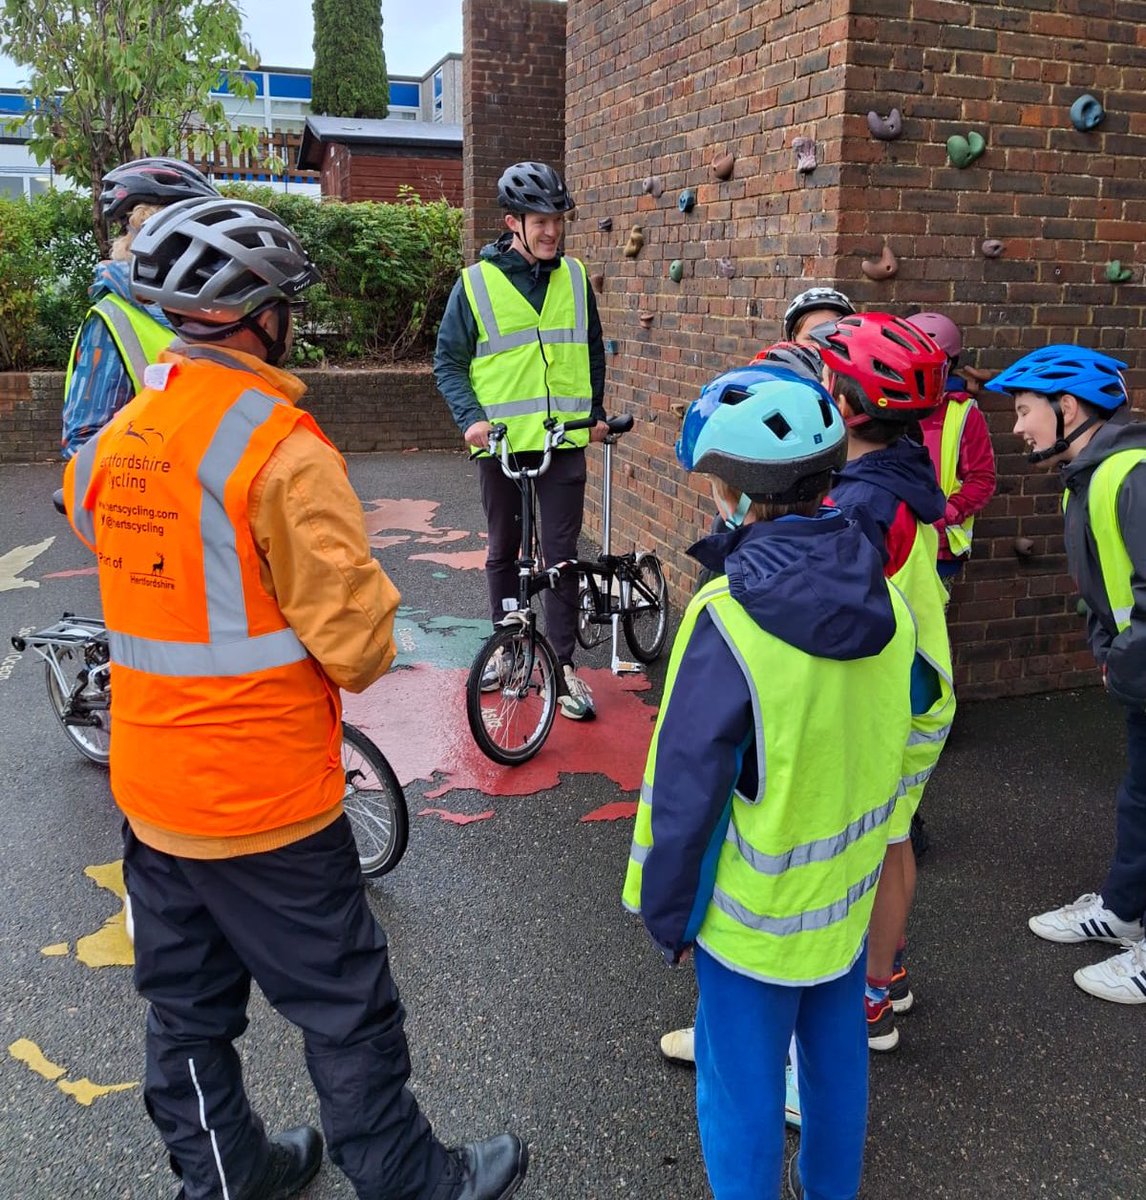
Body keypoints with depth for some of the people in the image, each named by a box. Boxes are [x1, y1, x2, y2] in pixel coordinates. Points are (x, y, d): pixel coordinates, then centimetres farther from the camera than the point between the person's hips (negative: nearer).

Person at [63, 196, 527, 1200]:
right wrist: (363, 660, 0)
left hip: (150, 788, 8)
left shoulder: (111, 443, 3)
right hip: (264, 800, -7)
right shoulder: (281, 448, -21)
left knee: (186, 1004, 21)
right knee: (346, 1007, 10)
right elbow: (354, 634, -21)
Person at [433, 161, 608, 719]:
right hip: (501, 442, -1)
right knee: (503, 551, 13)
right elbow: (449, 361, 1)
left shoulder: (575, 277, 6)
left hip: (564, 441, 1)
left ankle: (563, 665, 9)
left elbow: (592, 350, 17)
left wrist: (596, 412, 12)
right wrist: (471, 417, -12)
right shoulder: (476, 283, -3)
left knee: (561, 553, 0)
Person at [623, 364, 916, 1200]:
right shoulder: (888, 598, -9)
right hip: (851, 887, 7)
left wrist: (667, 912, -7)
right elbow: (887, 740, 4)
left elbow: (686, 792, -21)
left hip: (755, 912, -6)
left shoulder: (728, 619, -27)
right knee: (838, 1059, 25)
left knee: (744, 1094, 13)